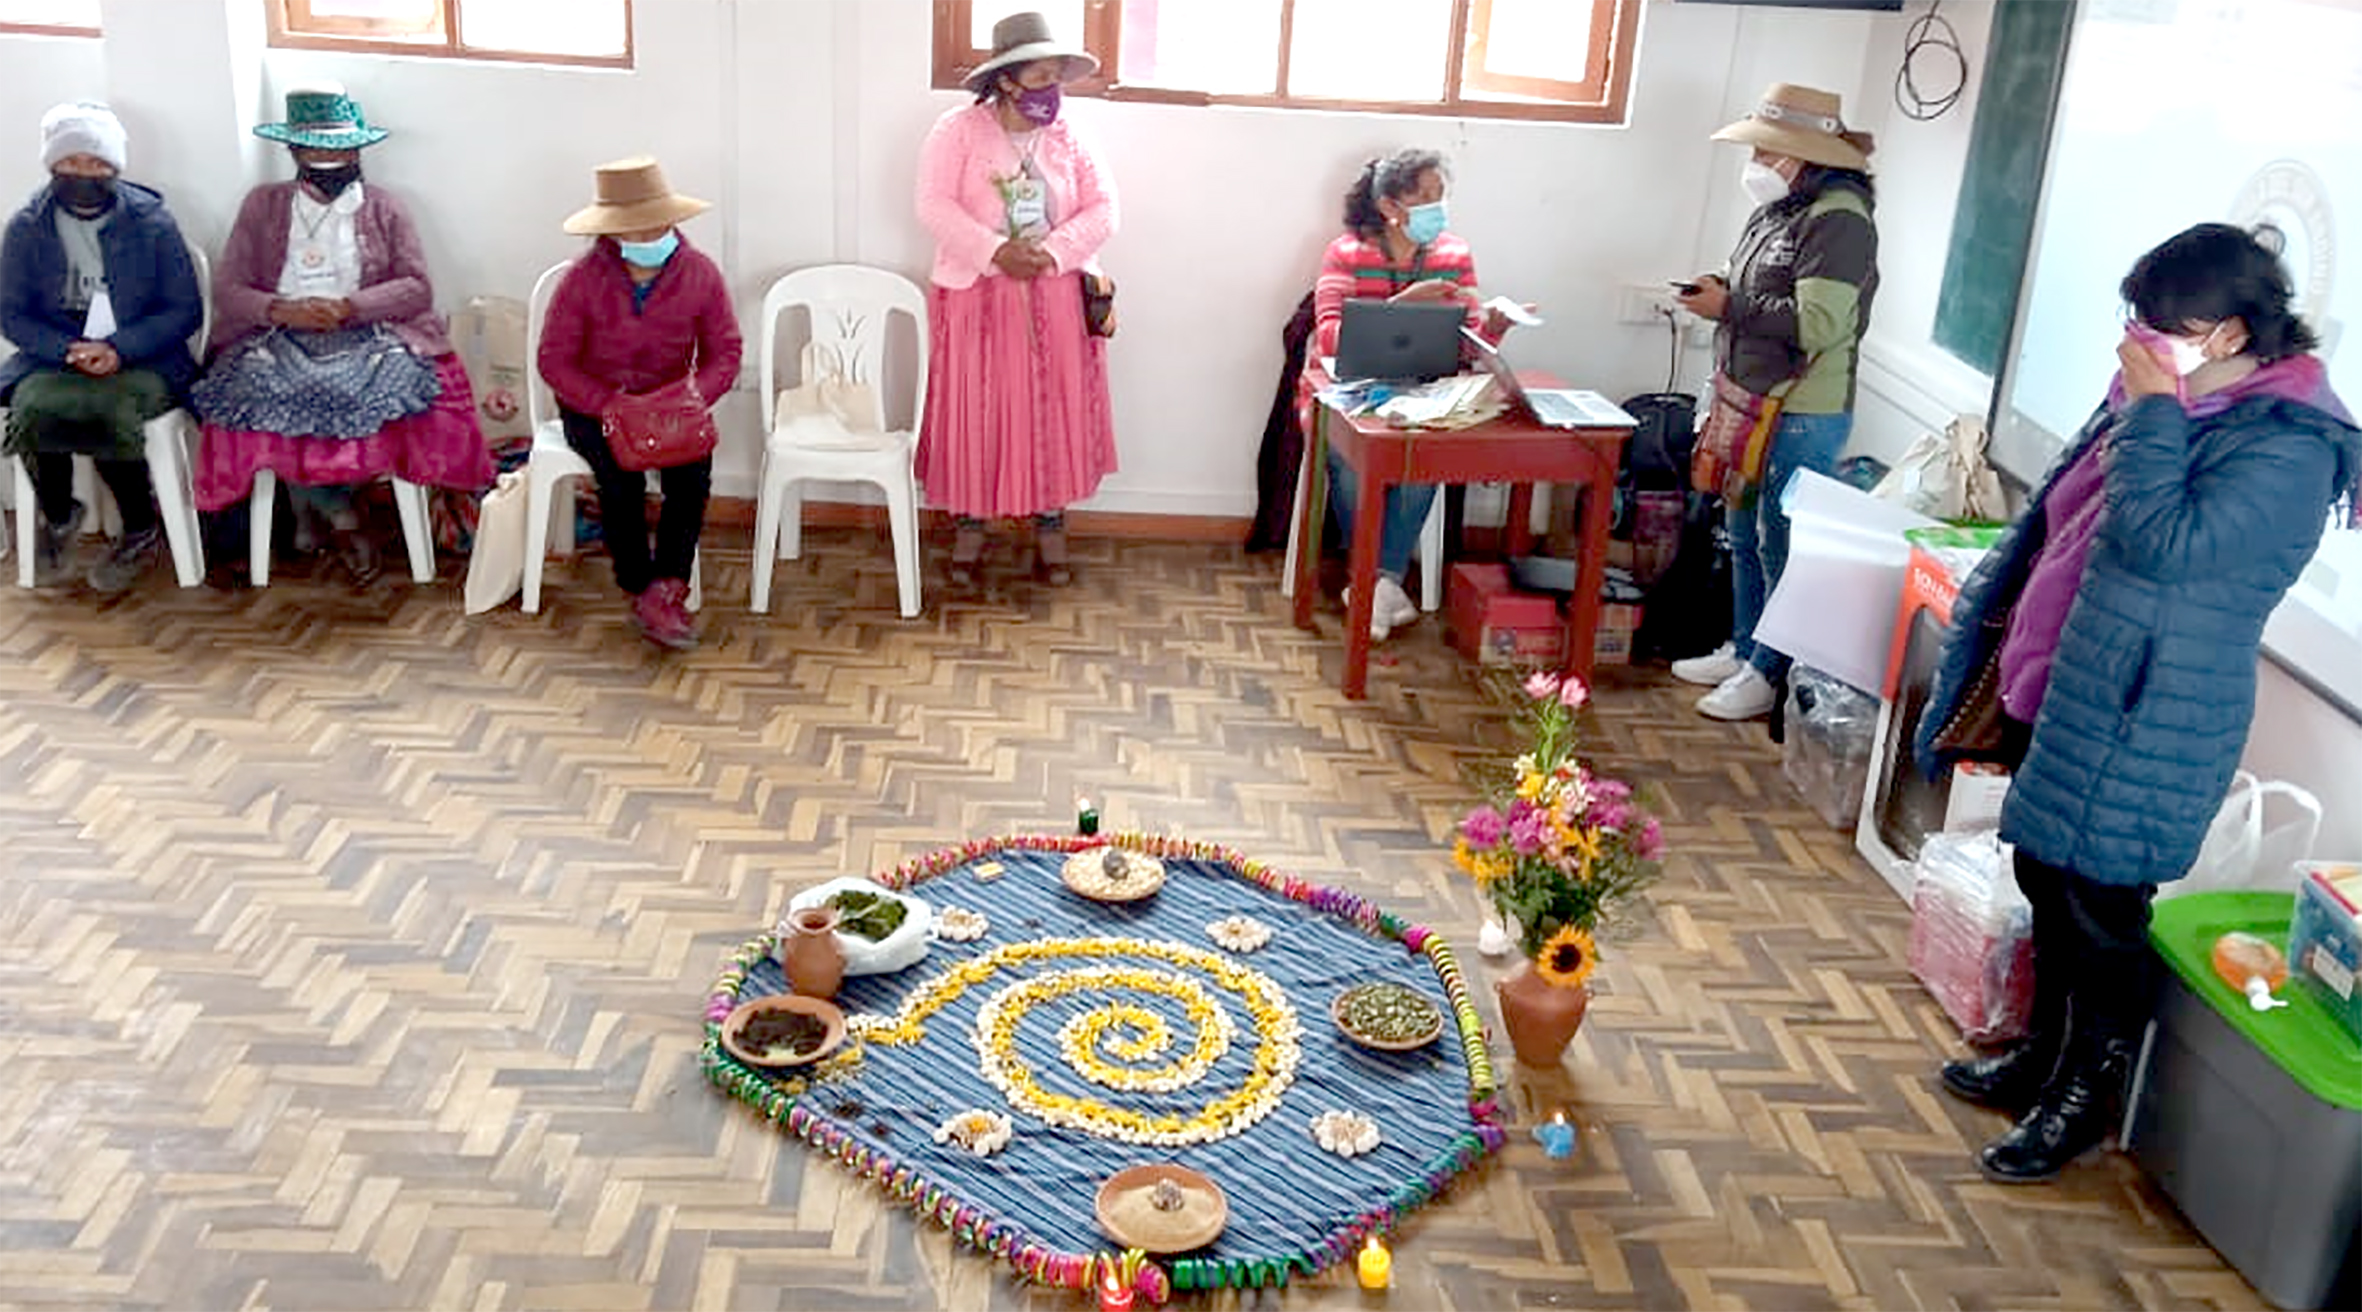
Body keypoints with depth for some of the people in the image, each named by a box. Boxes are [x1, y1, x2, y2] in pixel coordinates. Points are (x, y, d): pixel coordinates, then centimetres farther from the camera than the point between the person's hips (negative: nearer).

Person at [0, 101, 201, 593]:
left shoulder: (152, 222, 0)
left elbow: (185, 309, -3)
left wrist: (119, 349, -17)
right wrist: (67, 349, -15)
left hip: (142, 360, -2)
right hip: (52, 358, 2)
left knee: (111, 410, -34)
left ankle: (141, 530, -8)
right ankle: (57, 516, 0)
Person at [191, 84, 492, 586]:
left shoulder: (384, 208, 12)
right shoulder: (263, 205, 14)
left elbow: (417, 287, 1)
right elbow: (226, 289, 7)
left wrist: (349, 307, -15)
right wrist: (281, 310, -15)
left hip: (365, 338, -1)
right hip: (281, 339, 1)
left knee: (394, 381, -34)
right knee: (256, 390, -32)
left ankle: (313, 503, -12)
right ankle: (342, 514, -15)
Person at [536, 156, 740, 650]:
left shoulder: (700, 274, -9)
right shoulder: (584, 279, -15)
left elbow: (724, 352, -3)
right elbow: (554, 360, -11)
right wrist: (607, 405, -25)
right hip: (594, 406, -2)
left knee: (694, 468, -28)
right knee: (621, 472, -30)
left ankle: (665, 588, -21)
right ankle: (641, 591, -14)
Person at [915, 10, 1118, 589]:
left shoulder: (1069, 140, 4)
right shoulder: (958, 131, -6)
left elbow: (1102, 210, -1)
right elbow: (934, 206, -14)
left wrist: (1051, 251, -17)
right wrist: (995, 250, -24)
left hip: (1055, 299, 3)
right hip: (976, 296, -3)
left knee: (1054, 413, 5)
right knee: (974, 414, 2)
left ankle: (1050, 528, 18)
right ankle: (968, 527, 16)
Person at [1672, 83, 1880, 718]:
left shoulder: (1839, 219, -17)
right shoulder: (1778, 209, 12)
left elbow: (1817, 323, -26)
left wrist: (1729, 307, -19)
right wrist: (1721, 289, 3)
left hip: (1802, 416, -10)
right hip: (1754, 403, 10)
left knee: (1781, 546, -2)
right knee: (1744, 536, 19)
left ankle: (1768, 674, 9)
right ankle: (1743, 649, 33)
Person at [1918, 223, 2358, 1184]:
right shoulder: (2158, 399, 6)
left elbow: (2165, 545, -31)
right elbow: (2053, 516, 16)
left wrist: (2153, 414, -23)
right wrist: (1999, 641, 19)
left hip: (2142, 721, -8)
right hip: (2060, 692, 8)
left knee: (2099, 907, 3)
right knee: (2047, 880, 19)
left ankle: (2084, 1096, 22)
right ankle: (2043, 1052, 37)